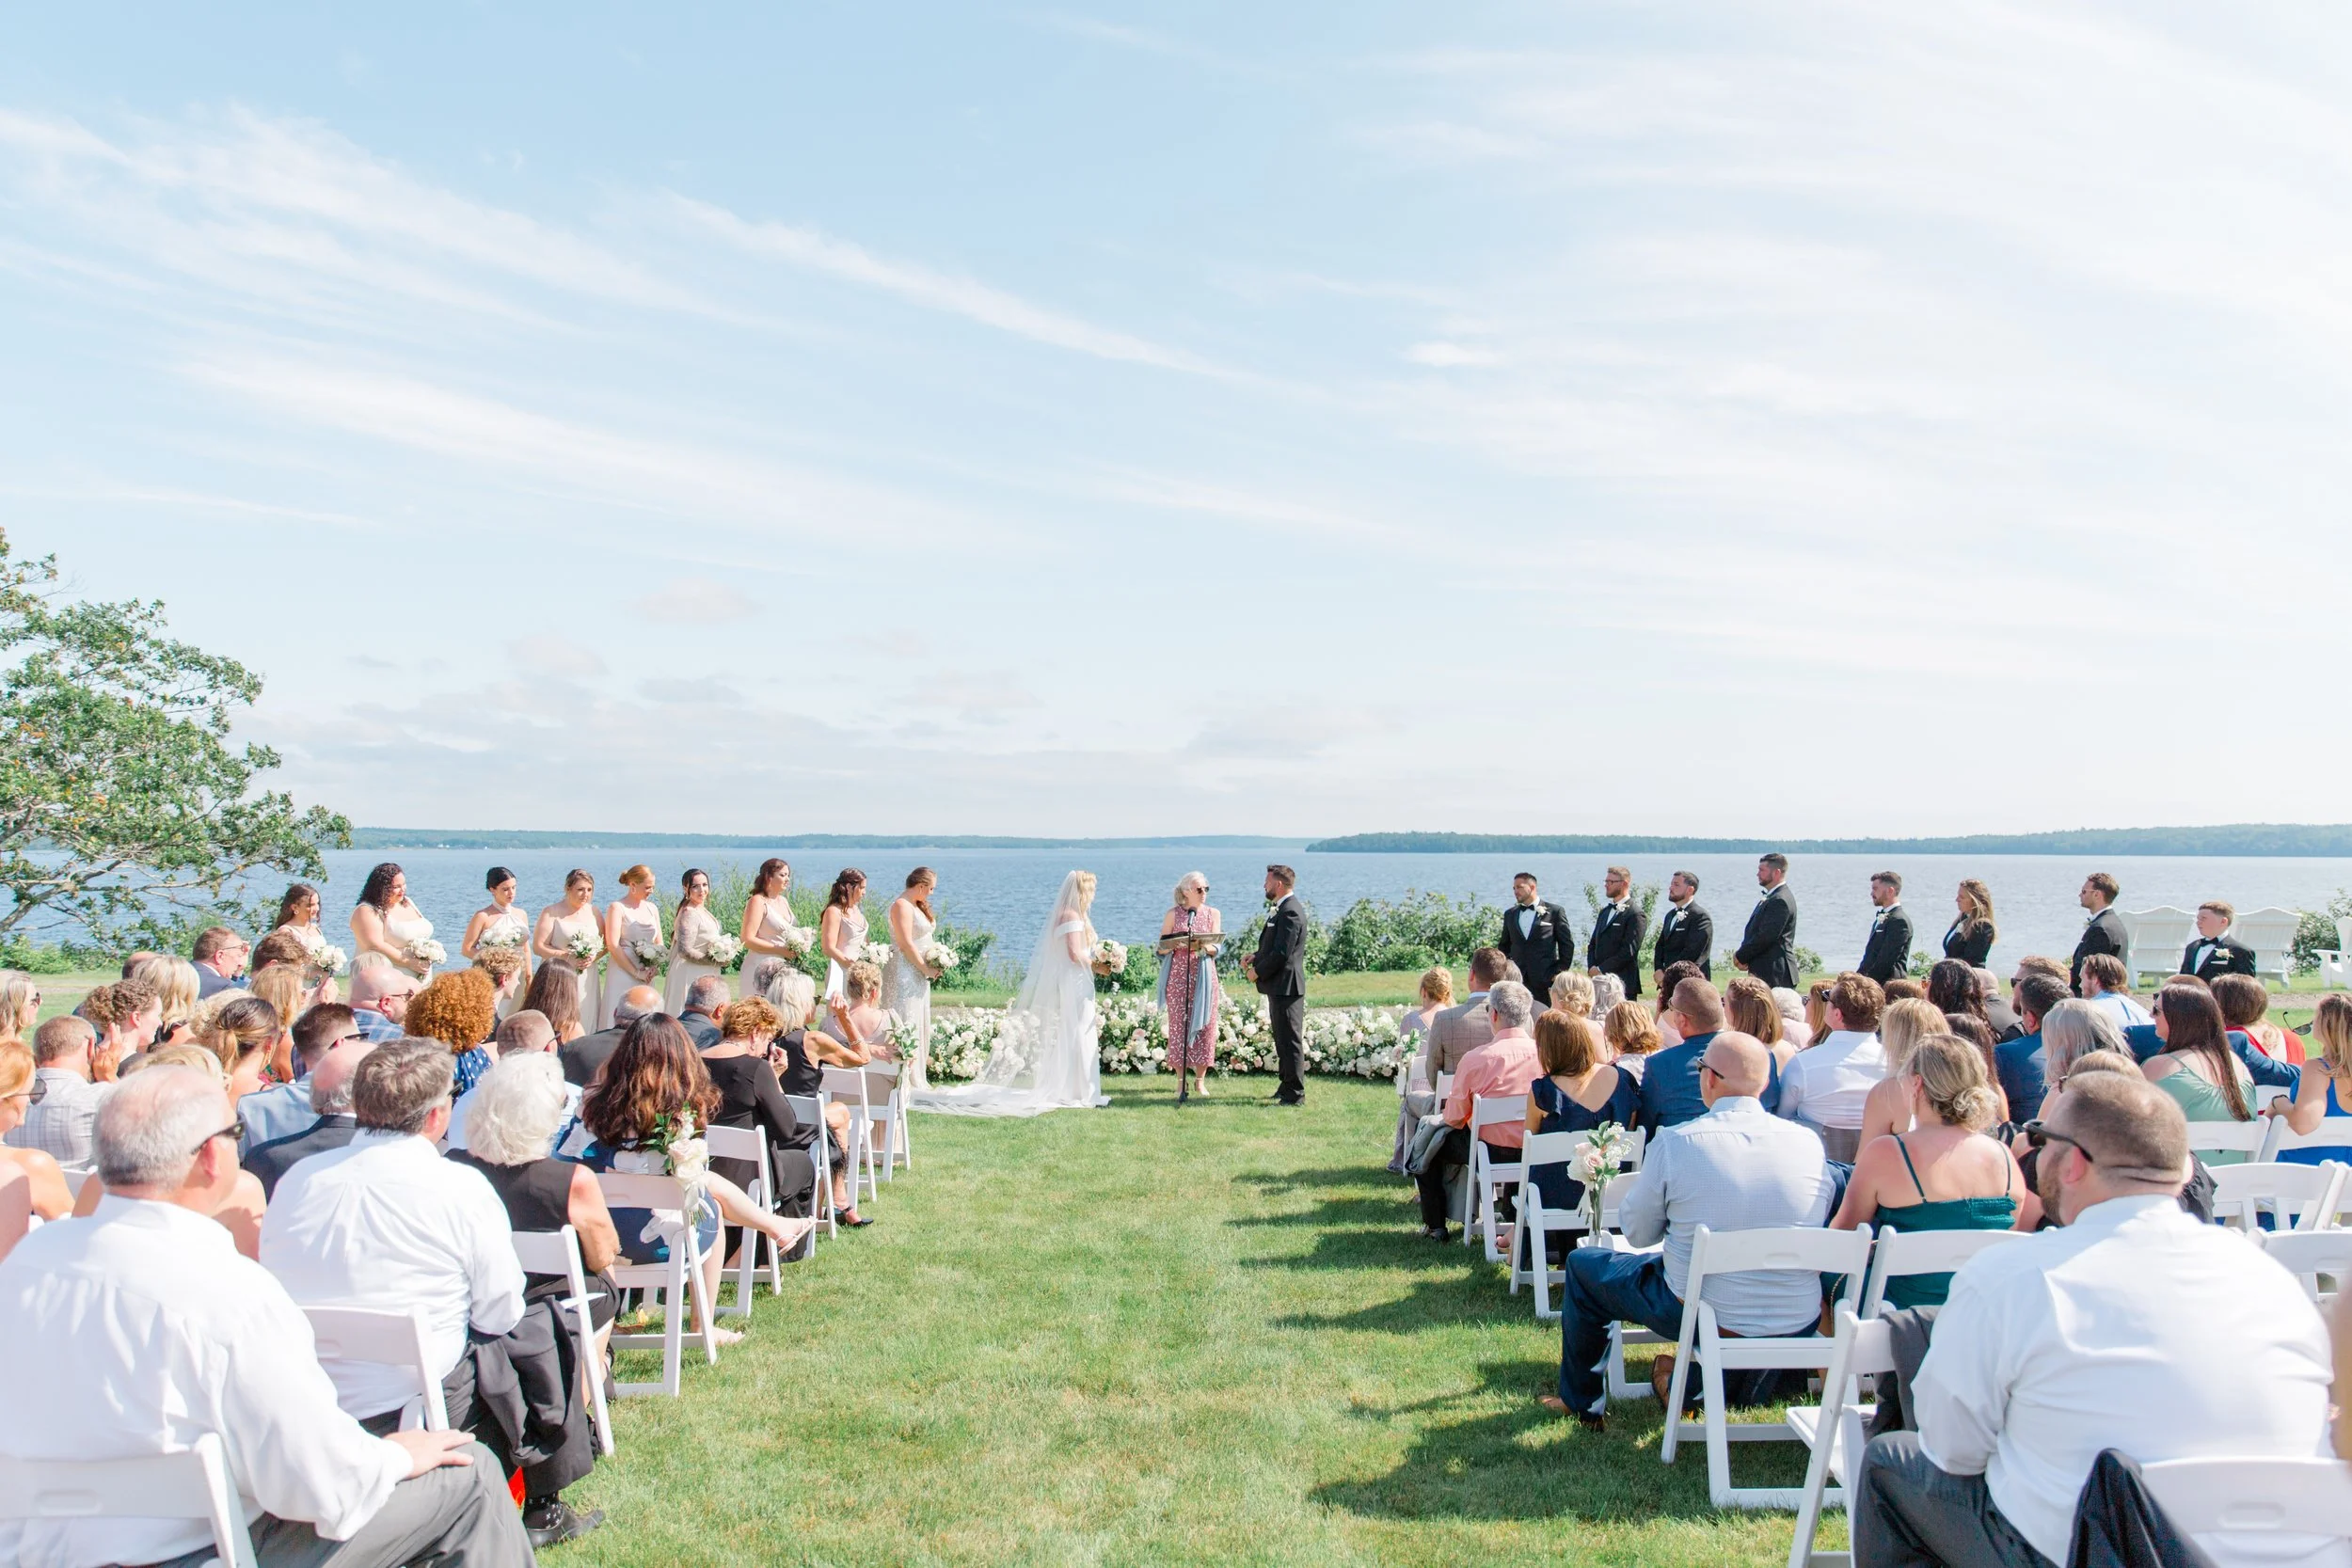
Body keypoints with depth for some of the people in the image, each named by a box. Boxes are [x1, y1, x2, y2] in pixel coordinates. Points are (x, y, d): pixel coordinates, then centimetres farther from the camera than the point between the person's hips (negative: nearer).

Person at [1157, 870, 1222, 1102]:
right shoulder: (1173, 914, 2)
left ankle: (1200, 1080, 10)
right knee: (1178, 1025, -1)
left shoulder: (1212, 913, 6)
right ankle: (1180, 1079, 6)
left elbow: (1215, 948, -1)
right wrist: (1182, 944, -17)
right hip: (1178, 976, -1)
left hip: (1204, 976, 1)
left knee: (1204, 1024, 0)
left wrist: (1202, 945, -23)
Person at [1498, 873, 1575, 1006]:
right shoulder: (1510, 914, 15)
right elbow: (1503, 945, 22)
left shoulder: (1554, 911, 2)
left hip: (1545, 980, -3)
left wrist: (1560, 973, -2)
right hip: (1517, 979, 3)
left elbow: (1567, 944, 3)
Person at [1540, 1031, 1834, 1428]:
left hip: (1703, 1316, -3)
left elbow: (1638, 1233, -4)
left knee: (1583, 1263, 20)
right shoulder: (1808, 1142, -8)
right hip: (1799, 1323, 4)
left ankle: (1582, 1403, 36)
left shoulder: (1674, 1142, -16)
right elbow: (1817, 1227, 10)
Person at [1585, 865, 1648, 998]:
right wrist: (1592, 968, 1)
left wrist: (1601, 969, -12)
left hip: (1623, 984, -7)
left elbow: (1629, 951, -14)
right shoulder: (1604, 911, 20)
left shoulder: (1637, 914, -7)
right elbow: (1593, 944, 19)